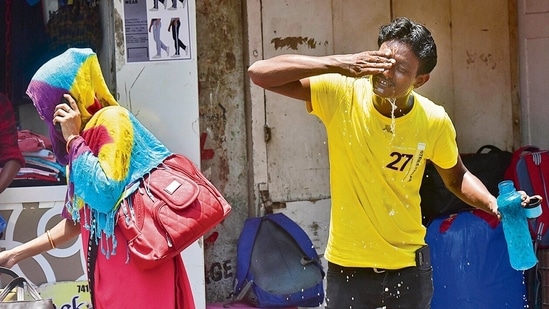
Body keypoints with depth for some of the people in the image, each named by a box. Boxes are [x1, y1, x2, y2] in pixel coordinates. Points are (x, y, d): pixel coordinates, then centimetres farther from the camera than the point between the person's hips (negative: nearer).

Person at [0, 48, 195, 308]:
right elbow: (76, 221, 20)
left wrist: (73, 139, -10)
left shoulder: (111, 120, -7)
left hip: (136, 263, -8)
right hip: (109, 266, 8)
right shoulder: (84, 138, 16)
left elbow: (106, 193, -21)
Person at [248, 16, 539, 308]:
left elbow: (456, 177, 9)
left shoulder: (434, 121, -10)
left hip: (407, 266, 1)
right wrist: (338, 64, -31)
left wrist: (494, 203, -12)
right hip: (347, 267, -1)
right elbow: (260, 72, -21)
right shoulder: (341, 94, -15)